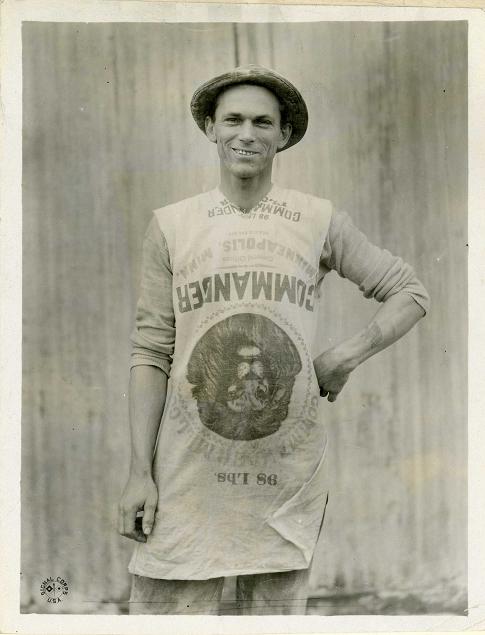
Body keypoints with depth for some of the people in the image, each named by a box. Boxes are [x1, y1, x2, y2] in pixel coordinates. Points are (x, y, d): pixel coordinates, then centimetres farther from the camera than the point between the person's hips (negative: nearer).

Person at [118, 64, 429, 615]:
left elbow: (410, 292, 13)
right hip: (190, 471, 0)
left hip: (286, 471, 1)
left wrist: (344, 358, -2)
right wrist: (139, 471, -3)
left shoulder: (318, 221, 6)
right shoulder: (171, 225, 5)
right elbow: (151, 351, 3)